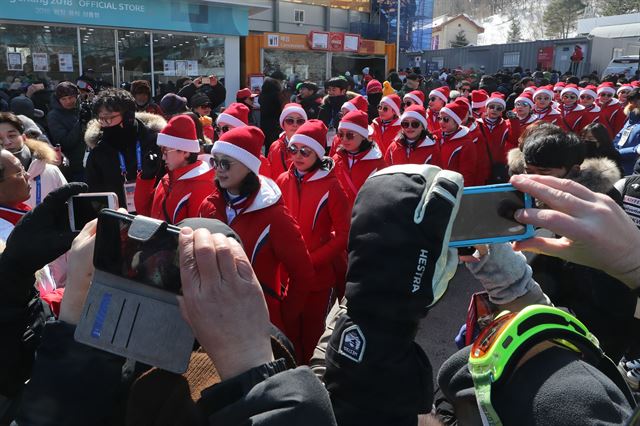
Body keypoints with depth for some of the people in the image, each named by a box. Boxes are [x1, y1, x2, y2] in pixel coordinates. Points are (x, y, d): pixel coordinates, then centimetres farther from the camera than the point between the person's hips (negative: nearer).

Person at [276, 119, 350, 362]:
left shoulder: (331, 186, -12)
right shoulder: (283, 181, 1)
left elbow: (344, 234, -10)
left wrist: (311, 260, -15)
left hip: (319, 271, -3)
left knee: (312, 329, 13)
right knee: (289, 327, 13)